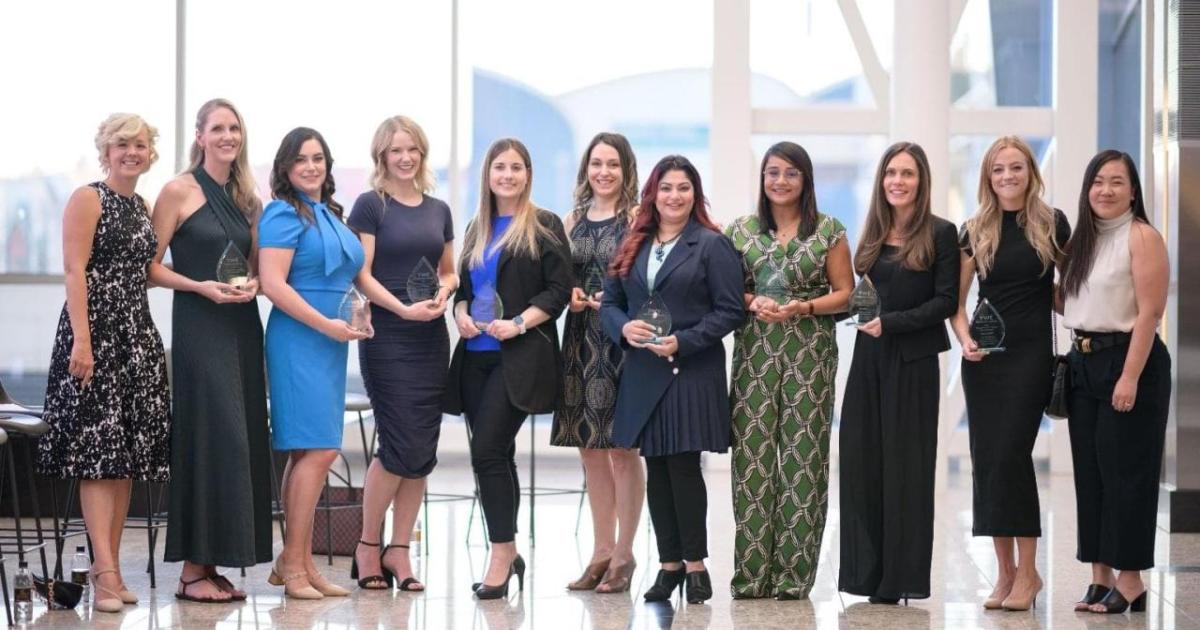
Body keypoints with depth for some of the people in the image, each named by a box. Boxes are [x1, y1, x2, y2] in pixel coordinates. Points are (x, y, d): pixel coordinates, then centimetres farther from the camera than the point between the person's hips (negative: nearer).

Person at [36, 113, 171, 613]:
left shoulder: (143, 207, 16)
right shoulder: (87, 199, -4)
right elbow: (74, 271, -11)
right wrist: (82, 340, -20)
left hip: (137, 334, 7)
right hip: (95, 330, -7)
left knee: (128, 455, 5)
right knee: (97, 451, -9)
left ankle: (111, 568, 10)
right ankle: (105, 572, -13)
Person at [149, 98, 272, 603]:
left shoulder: (245, 196, 14)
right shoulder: (179, 191, -3)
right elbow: (151, 266, -6)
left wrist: (253, 283, 0)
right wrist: (201, 286, -17)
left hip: (242, 325, 7)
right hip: (198, 325, -6)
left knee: (242, 440, 4)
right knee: (208, 438, -9)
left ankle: (214, 564, 11)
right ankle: (192, 571, -3)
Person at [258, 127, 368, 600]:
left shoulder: (331, 215, 18)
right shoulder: (284, 214, -8)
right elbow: (273, 284, -17)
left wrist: (360, 318, 12)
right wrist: (327, 325, -17)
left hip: (329, 345, 9)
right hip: (299, 342, -9)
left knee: (307, 453, 9)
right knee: (318, 450, -13)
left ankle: (296, 562, 13)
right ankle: (294, 565, -8)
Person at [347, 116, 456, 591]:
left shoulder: (439, 210, 14)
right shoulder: (370, 205, -2)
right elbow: (362, 274, -8)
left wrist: (443, 294, -1)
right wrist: (403, 308, -20)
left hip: (431, 338, 5)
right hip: (387, 337, -5)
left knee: (424, 451, 3)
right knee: (401, 445, -11)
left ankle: (399, 551, 11)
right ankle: (367, 546, 6)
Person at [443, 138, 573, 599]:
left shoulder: (543, 227, -1)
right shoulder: (477, 230, 17)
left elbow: (559, 289, -7)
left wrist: (519, 323, -17)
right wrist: (461, 313, 0)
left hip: (519, 356, -6)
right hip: (476, 356, 6)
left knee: (488, 450, -14)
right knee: (497, 456, 9)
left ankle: (501, 557, -7)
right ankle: (507, 554, 18)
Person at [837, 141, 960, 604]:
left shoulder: (940, 233, -4)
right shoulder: (874, 234, 13)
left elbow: (945, 302, -9)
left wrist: (891, 323, -16)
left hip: (912, 362, -5)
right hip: (868, 358, 5)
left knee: (904, 464, -1)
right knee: (862, 462, 3)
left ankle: (900, 577, 4)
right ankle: (870, 571, 10)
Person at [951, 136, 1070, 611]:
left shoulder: (1052, 225, 1)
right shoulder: (975, 231, 6)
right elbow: (955, 300, 7)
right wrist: (965, 339, -8)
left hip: (1030, 353, -3)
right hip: (983, 357, 3)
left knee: (1011, 454, -12)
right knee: (986, 459, 1)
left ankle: (1027, 571, -2)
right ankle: (1004, 570, 10)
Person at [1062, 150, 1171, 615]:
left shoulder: (1142, 237, -9)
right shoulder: (1083, 239, 13)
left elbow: (1149, 312, -16)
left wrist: (1130, 377, -20)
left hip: (1127, 361, -7)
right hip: (1083, 362, 8)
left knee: (1123, 471, -5)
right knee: (1088, 471, 7)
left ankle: (1130, 582, 2)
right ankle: (1100, 577, 14)